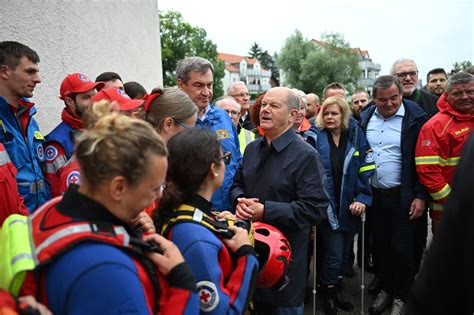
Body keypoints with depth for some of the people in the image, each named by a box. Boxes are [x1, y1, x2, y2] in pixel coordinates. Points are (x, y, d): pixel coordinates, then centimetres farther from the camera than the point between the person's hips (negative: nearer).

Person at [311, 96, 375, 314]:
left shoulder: (356, 137, 1)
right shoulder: (314, 138, -6)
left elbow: (367, 171, 0)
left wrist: (363, 199, -10)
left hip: (350, 208, 3)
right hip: (326, 208, -3)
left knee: (344, 253, 16)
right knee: (334, 255, -2)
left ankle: (337, 292, 37)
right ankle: (329, 297, 22)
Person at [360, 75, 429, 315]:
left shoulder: (415, 118, -9)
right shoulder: (366, 118, 5)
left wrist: (421, 196, -11)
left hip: (402, 197, -4)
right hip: (373, 195, 4)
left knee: (402, 250, 4)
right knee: (380, 246, 14)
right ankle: (385, 289, 35)